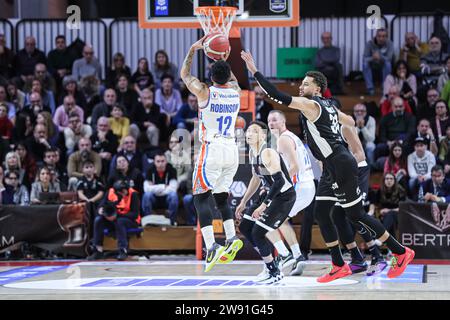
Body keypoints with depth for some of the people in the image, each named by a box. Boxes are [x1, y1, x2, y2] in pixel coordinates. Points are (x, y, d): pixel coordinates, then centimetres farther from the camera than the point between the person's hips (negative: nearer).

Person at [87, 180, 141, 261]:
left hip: (131, 221, -5)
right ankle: (98, 251, -17)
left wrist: (117, 215, -30)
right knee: (98, 220, -20)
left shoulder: (133, 194, -17)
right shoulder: (110, 192, -4)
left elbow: (135, 214, -21)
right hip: (113, 219, 5)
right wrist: (101, 210, -25)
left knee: (119, 221, -37)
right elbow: (102, 205, 2)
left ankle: (123, 251, -32)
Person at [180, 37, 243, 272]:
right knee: (221, 196, 17)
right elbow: (232, 78, 32)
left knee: (201, 197, -3)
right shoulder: (235, 91, 5)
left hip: (211, 150, -5)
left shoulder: (204, 92, -8)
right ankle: (231, 238, -1)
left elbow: (184, 74, 11)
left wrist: (193, 49, 19)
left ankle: (211, 246, -17)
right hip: (231, 150, 5)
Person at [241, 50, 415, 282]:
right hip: (332, 167, 10)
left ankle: (401, 252, 8)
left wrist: (254, 71, -18)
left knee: (356, 214, -2)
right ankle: (339, 266, 11)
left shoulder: (310, 105, -13)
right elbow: (352, 122, 26)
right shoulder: (328, 105, 14)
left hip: (342, 166, -10)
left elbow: (277, 96, -19)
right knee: (320, 213, 8)